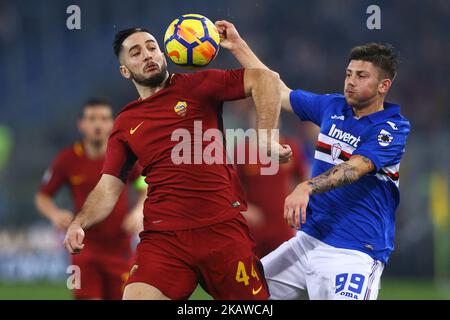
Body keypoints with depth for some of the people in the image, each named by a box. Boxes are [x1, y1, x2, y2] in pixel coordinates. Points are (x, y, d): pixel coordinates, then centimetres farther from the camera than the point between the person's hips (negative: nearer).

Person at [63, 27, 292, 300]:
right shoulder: (125, 125, 15)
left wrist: (267, 138, -16)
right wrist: (79, 224, -6)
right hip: (163, 237, 2)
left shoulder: (196, 86, 5)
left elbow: (265, 79, -5)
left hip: (223, 227, -2)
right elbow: (108, 189, 13)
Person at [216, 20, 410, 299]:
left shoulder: (393, 128, -9)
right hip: (309, 240, 7)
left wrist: (307, 188, -40)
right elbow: (279, 92, 21)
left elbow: (355, 168, -25)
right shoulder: (333, 107, 11)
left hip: (354, 253, -7)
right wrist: (238, 46, 19)